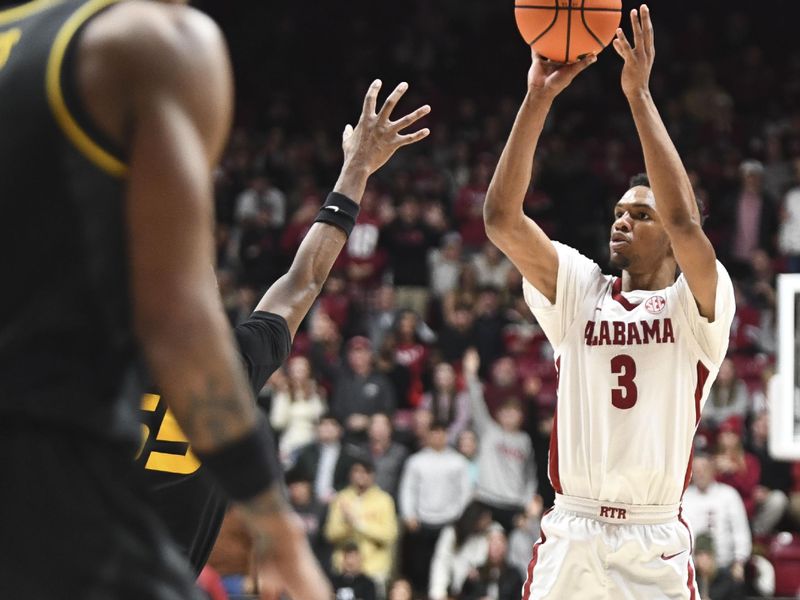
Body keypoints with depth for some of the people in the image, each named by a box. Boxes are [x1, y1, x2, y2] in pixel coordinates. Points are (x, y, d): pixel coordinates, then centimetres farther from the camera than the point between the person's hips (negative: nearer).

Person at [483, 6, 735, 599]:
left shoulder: (699, 304, 1)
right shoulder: (580, 291, 10)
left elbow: (684, 221, -19)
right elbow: (502, 220, -3)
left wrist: (639, 95, -18)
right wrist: (538, 100, -11)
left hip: (655, 551, -3)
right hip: (569, 541, 3)